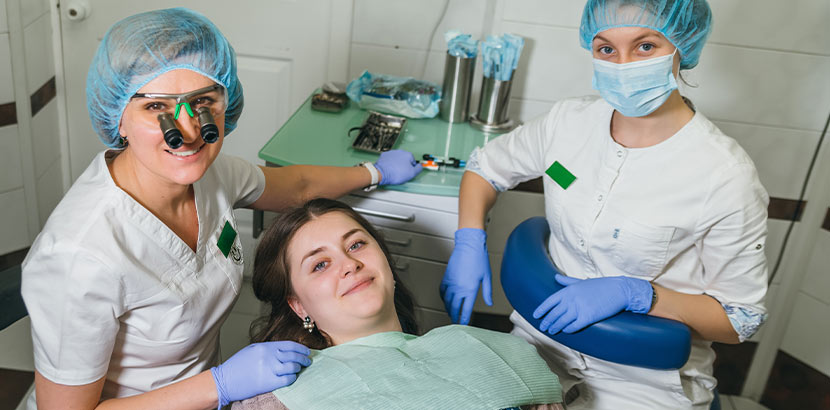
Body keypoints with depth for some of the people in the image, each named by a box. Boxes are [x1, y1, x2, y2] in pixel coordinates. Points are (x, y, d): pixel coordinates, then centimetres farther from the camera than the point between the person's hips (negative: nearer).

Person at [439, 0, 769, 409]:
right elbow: (486, 166, 9)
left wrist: (635, 294, -25)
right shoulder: (570, 120, -6)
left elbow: (741, 318, -11)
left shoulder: (725, 175, -19)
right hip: (539, 343, 4)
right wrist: (469, 243, -7)